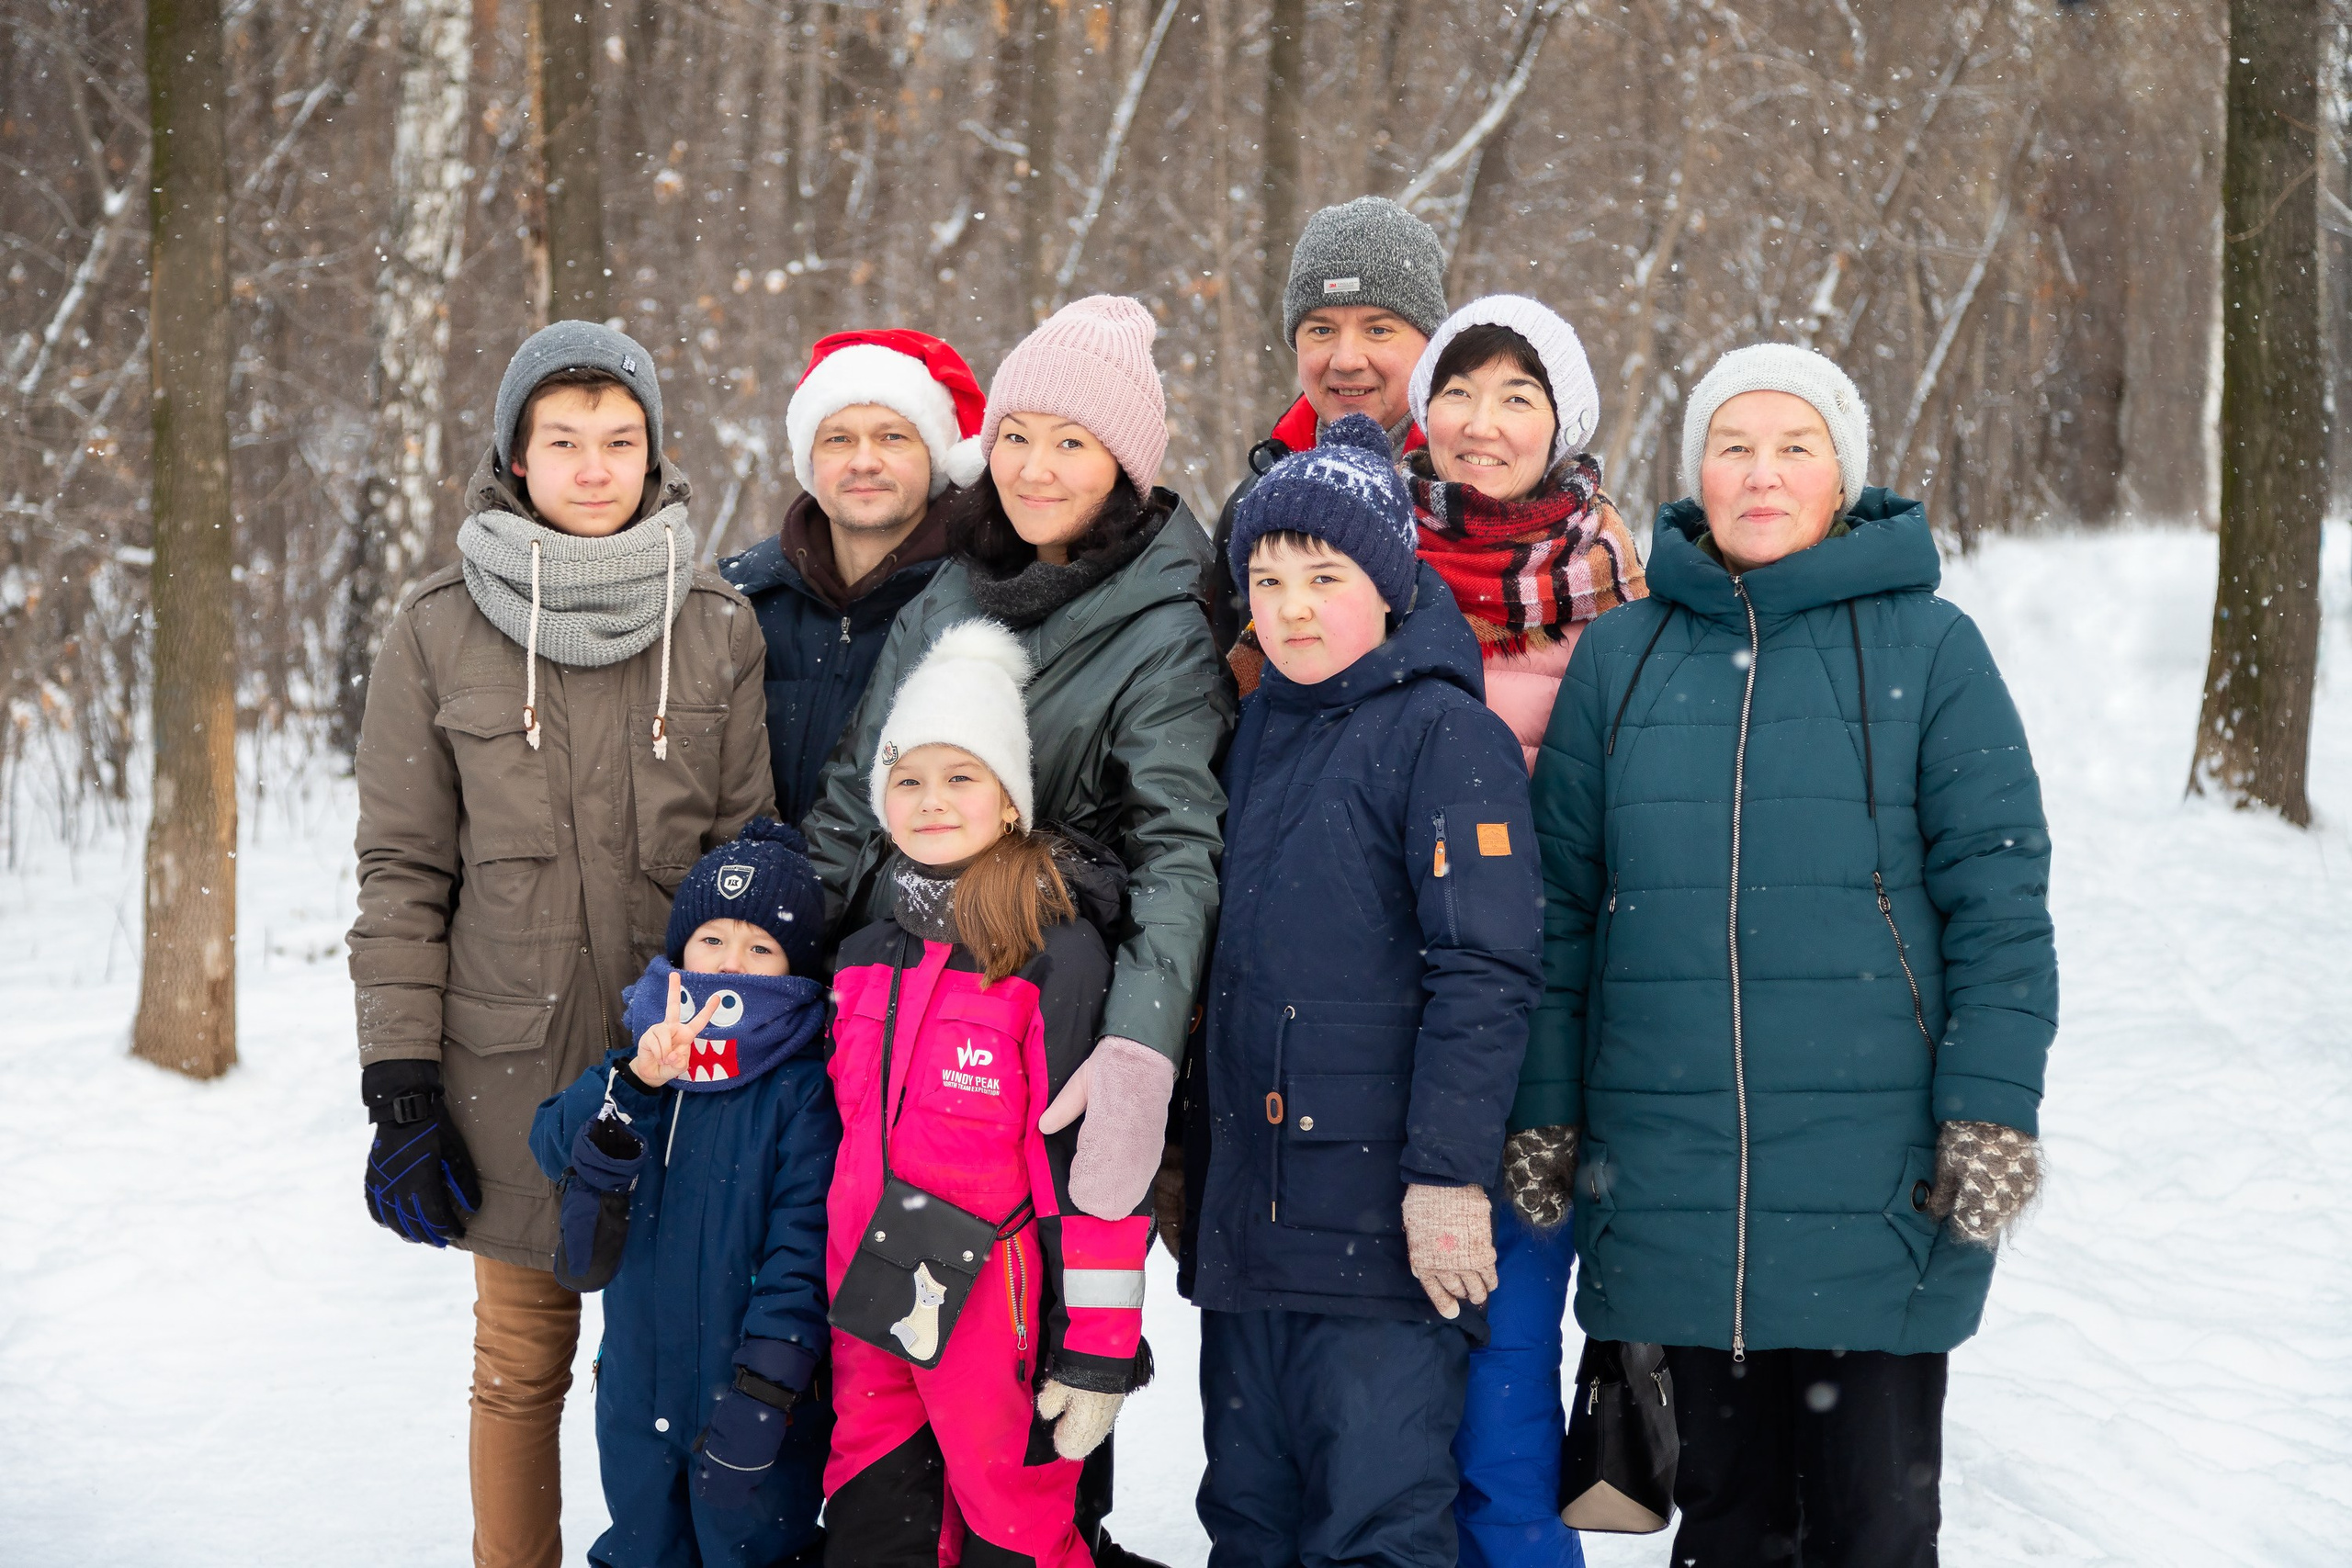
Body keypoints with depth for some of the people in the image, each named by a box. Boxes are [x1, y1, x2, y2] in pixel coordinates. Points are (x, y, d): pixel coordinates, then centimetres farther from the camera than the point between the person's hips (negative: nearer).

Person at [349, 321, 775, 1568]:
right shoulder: (438, 635, 1)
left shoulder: (720, 632, 4)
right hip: (511, 1062, -1)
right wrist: (400, 1090, -5)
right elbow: (402, 874, 0)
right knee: (522, 1356, 7)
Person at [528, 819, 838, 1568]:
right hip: (638, 1392, 5)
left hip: (755, 1406, -5)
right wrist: (638, 1083, -28)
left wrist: (764, 1386, -20)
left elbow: (804, 1247, -16)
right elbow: (555, 1141, -11)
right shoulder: (636, 1063, 4)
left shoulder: (805, 1090, -12)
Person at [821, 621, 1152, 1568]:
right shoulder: (868, 959, 9)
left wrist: (1100, 1348, -15)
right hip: (867, 1316, 6)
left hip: (994, 1322, -6)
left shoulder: (1056, 952, -11)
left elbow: (1094, 1159, -14)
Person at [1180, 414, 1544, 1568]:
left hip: (1384, 1217, -7)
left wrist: (1450, 1173, -20)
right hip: (1247, 1210, 7)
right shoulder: (1256, 731, 15)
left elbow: (1488, 972, -15)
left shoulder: (1443, 734, -8)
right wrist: (1192, 1159, 20)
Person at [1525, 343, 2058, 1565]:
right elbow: (1558, 899, 10)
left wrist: (1991, 1111, -8)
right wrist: (1542, 1111, 7)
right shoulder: (1620, 655, 8)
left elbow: (1999, 895, -2)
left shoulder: (1927, 648, 0)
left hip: (1877, 1167, -2)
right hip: (1675, 1169, 3)